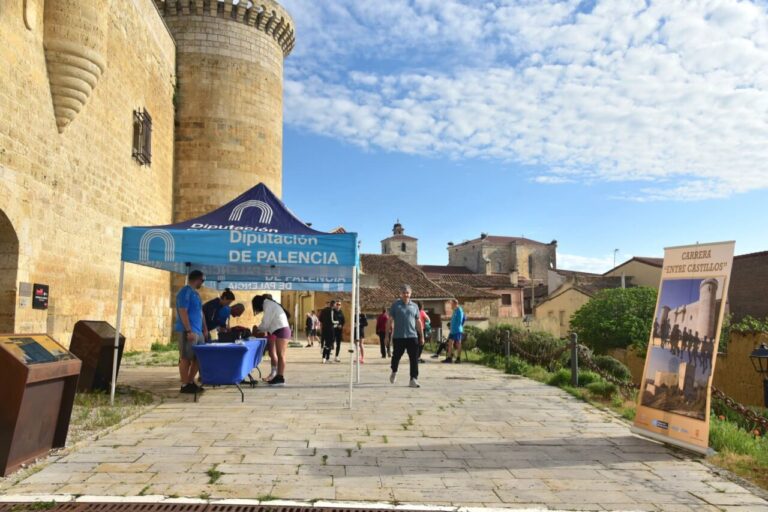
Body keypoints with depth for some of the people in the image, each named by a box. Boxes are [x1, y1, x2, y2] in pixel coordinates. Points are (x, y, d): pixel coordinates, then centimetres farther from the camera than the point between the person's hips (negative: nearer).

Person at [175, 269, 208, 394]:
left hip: (198, 331, 10)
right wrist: (189, 331, -22)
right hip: (188, 332, -9)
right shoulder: (185, 292, -11)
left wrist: (205, 328, 20)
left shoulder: (195, 293, 18)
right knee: (186, 358, -4)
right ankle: (184, 385, 1)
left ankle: (191, 382, 20)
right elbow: (183, 313, -18)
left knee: (198, 358, 11)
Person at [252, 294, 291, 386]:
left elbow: (265, 324, -9)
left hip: (281, 330, -9)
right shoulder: (270, 305, 21)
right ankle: (278, 376, 8)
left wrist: (257, 329, 9)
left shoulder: (268, 305, -8)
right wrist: (260, 330, 14)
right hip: (280, 331, 9)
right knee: (280, 355, 7)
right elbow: (269, 324, 22)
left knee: (280, 355, -9)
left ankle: (281, 378, -9)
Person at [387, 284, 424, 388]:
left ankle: (414, 379, 0)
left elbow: (418, 322, 14)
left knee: (414, 359, -5)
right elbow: (390, 320, 2)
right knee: (396, 356, 13)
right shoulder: (395, 305, 2)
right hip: (398, 336, -2)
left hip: (412, 336, 2)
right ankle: (394, 372, 39)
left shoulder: (414, 306, 10)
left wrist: (422, 336, 11)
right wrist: (388, 335, -2)